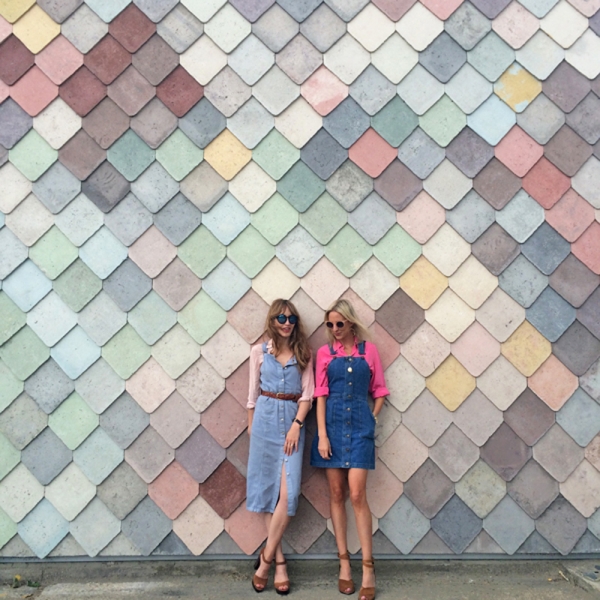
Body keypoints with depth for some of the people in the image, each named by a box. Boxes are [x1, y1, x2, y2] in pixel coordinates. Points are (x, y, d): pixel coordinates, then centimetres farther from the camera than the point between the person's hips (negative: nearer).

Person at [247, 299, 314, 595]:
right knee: (267, 489, 3)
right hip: (266, 419, 0)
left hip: (293, 420, 0)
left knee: (288, 491, -10)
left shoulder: (303, 353, 5)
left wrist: (296, 426, -10)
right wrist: (251, 427, 9)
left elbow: (307, 394, 1)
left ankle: (267, 556, 3)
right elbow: (253, 394, 9)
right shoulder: (259, 352, 4)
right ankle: (279, 560, 12)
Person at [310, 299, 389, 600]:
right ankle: (344, 562, 14)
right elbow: (321, 395, 0)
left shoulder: (369, 350, 5)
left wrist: (372, 420, 1)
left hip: (360, 425, -1)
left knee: (357, 494, -8)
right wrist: (321, 435, -6)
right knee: (336, 494, 5)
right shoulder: (324, 353, 5)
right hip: (332, 424, 1)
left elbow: (379, 391, 11)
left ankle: (368, 567, -1)